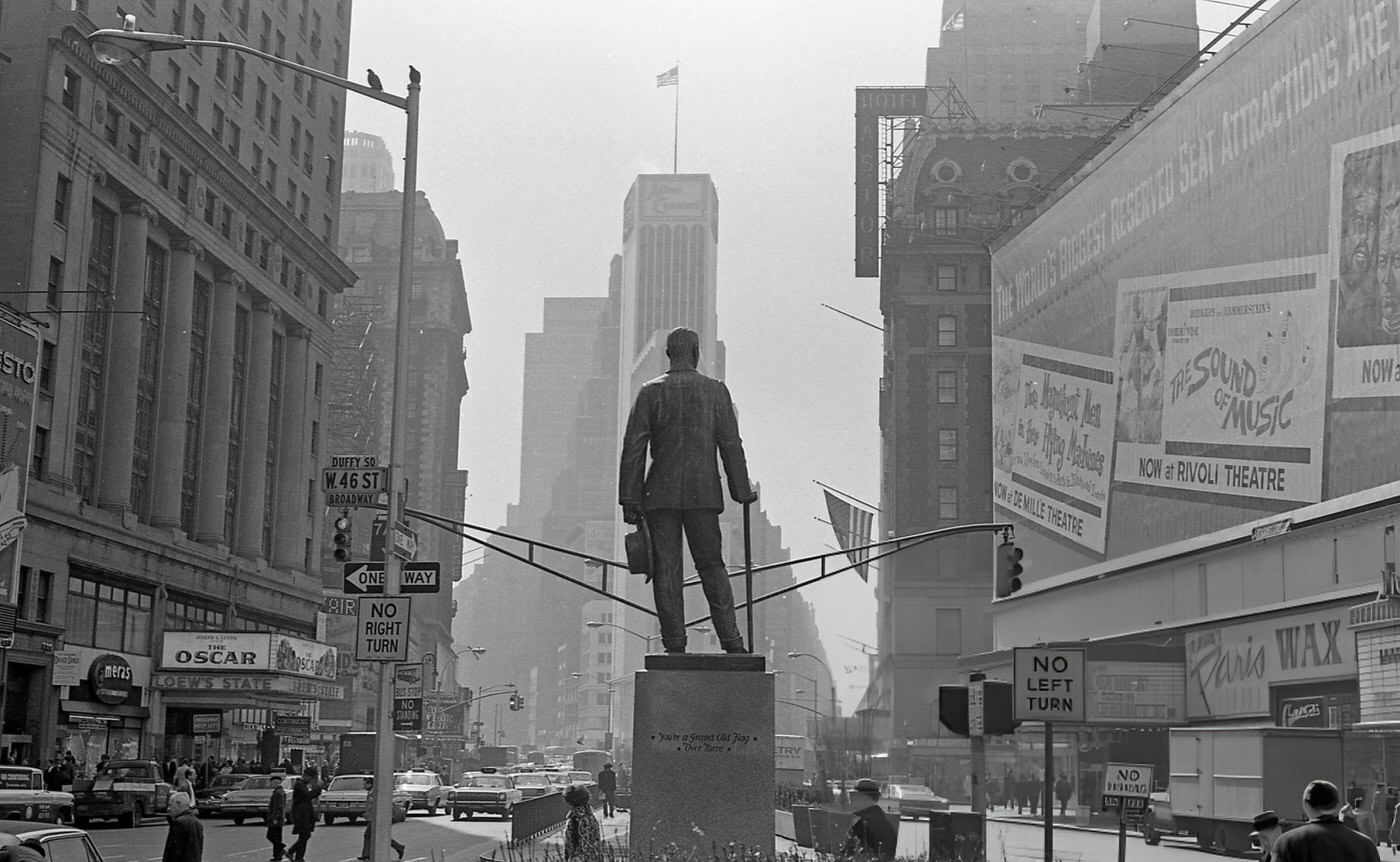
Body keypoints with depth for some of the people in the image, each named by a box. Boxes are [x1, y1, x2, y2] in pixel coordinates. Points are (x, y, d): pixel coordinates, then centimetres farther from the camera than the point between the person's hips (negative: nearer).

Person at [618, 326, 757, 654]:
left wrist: (630, 499, 0)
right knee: (712, 565, 8)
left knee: (666, 570, 2)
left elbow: (633, 448, -2)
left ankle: (675, 644, -1)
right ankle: (731, 640, 0)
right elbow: (731, 445, 1)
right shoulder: (715, 390, 3)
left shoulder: (651, 391, 2)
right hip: (703, 492, 0)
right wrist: (742, 492, 7)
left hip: (661, 493, 0)